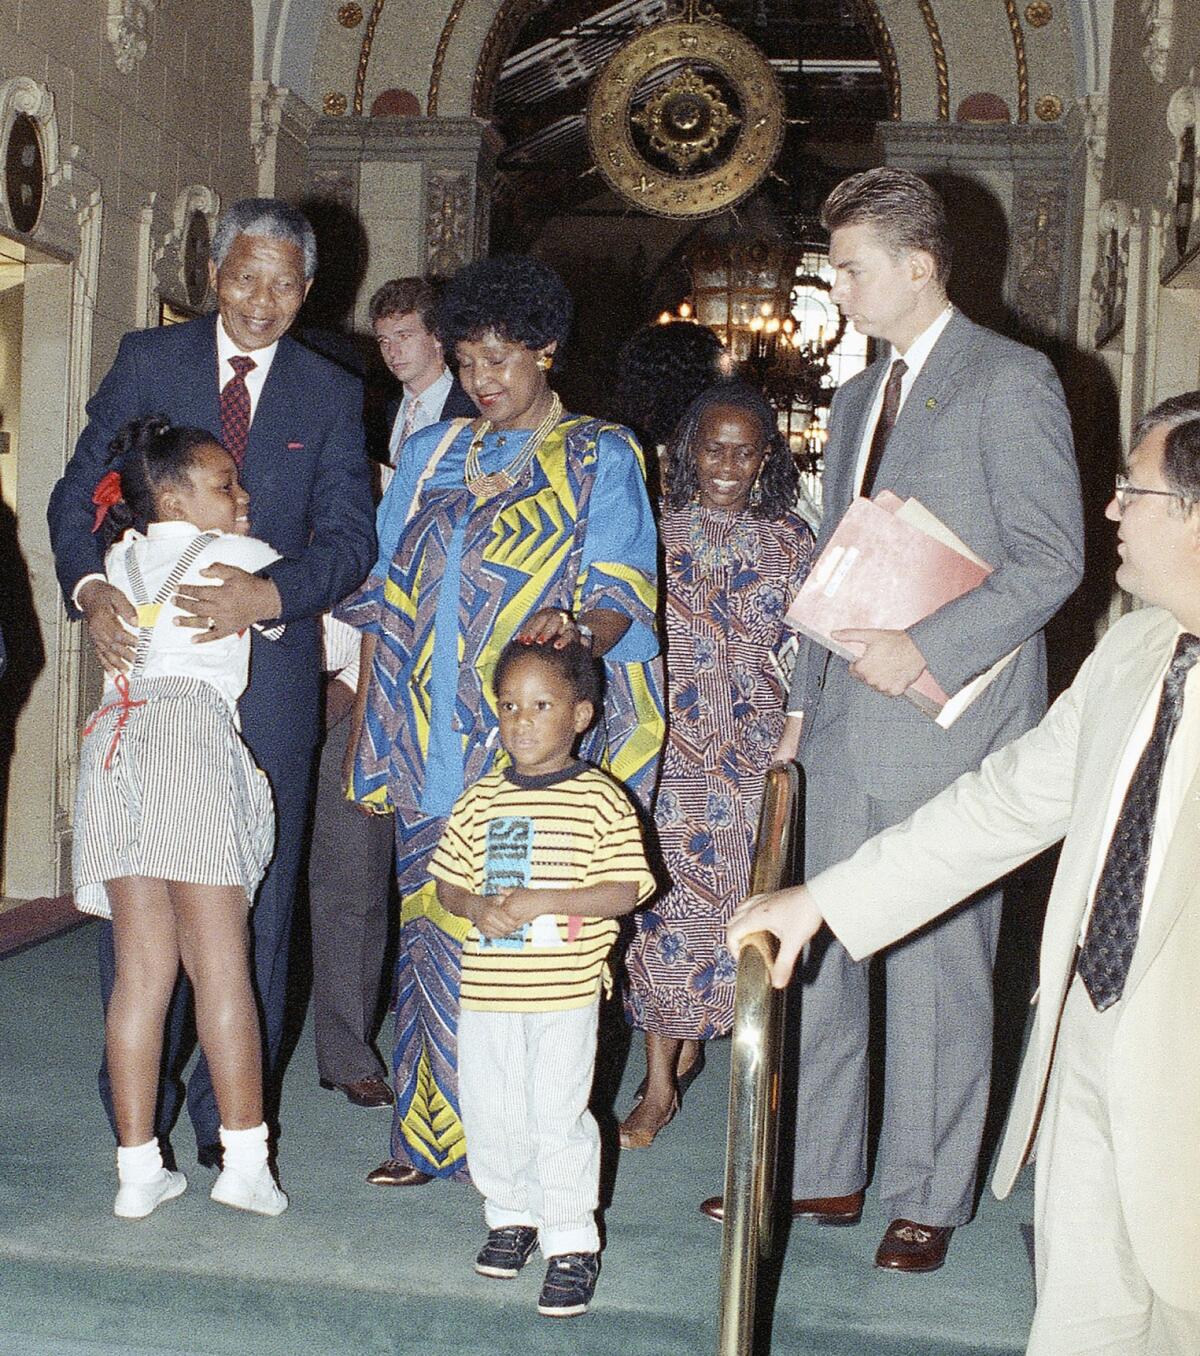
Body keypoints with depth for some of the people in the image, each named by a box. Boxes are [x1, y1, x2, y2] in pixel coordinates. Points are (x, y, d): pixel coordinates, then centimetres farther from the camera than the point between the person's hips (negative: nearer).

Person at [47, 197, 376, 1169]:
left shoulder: (332, 394, 6)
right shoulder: (148, 361, 6)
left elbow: (349, 537, -2)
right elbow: (79, 494, 2)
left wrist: (271, 592, -21)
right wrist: (90, 588, -17)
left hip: (269, 669, 0)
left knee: (255, 896, 5)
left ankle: (231, 1114, 17)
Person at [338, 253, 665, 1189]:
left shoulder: (600, 459, 3)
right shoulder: (432, 456, 16)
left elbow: (623, 596, -7)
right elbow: (388, 595, 16)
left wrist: (576, 626, -27)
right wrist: (371, 720, 10)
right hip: (434, 748, 4)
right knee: (434, 924, 4)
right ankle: (433, 1132, 14)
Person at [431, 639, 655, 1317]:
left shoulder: (600, 798, -7)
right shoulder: (481, 800, 7)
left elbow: (625, 890, -12)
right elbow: (448, 881, 11)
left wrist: (542, 902, -19)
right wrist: (478, 907, -11)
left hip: (565, 991, -5)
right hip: (486, 987, 5)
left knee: (557, 1119, -1)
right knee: (489, 1114, 13)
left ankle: (571, 1242, 13)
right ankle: (511, 1215, 34)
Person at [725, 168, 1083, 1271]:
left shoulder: (1009, 380, -6)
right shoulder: (856, 398, 19)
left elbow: (1052, 558, -11)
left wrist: (927, 650, -20)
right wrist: (804, 702, 17)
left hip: (950, 721, -7)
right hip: (849, 726, 7)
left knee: (937, 970, 1)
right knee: (823, 953, 11)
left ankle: (927, 1200, 15)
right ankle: (824, 1171, 24)